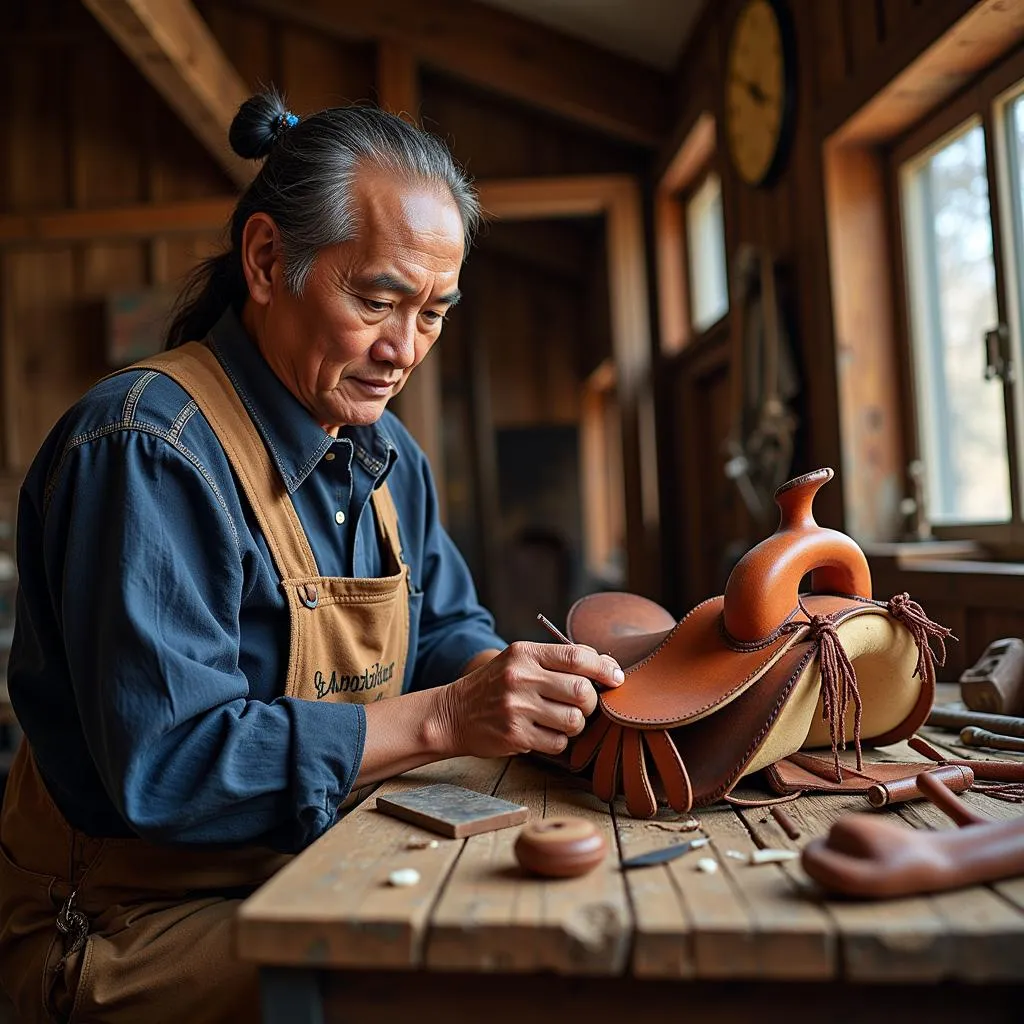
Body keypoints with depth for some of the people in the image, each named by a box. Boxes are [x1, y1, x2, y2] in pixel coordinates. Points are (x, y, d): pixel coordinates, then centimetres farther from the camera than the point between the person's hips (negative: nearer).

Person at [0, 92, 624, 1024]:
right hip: (131, 923, -7)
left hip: (315, 874, 8)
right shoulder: (150, 450, -23)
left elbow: (446, 628, 11)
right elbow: (166, 763, -27)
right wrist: (444, 718, -30)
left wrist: (520, 679, -12)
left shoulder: (385, 451, 6)